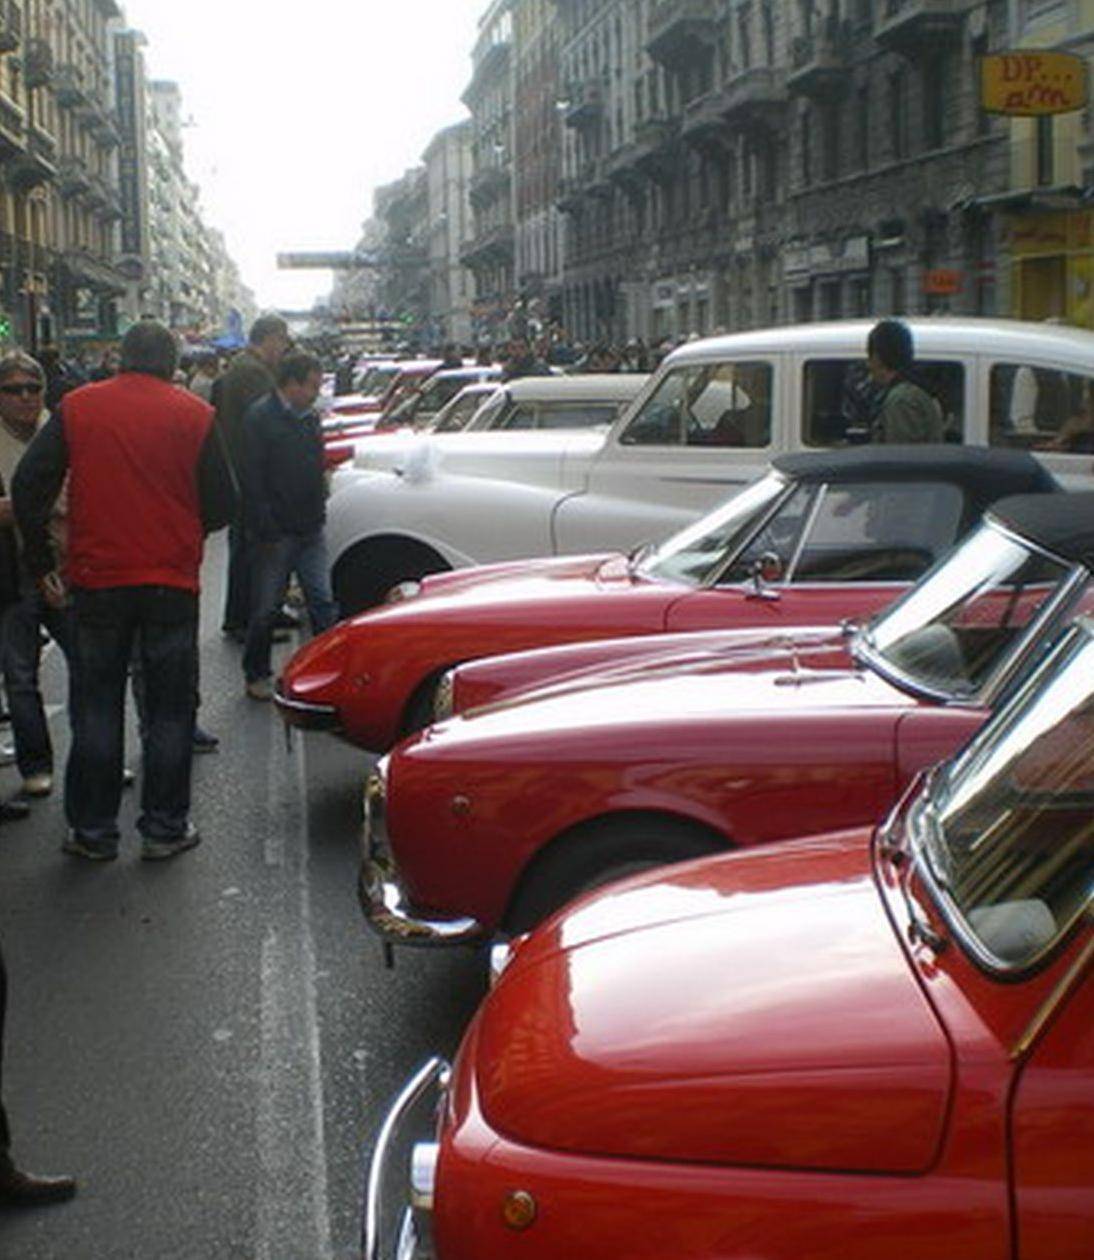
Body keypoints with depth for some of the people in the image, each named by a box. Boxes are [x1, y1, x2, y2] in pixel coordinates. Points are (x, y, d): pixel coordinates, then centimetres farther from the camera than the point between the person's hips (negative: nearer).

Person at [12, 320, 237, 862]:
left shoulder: (76, 407, 0)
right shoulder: (195, 415, -3)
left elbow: (28, 485, -2)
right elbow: (222, 504, 0)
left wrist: (41, 563, 6)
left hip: (97, 581, 1)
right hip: (172, 583, -1)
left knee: (96, 710, 10)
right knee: (169, 710, 10)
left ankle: (92, 831, 16)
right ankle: (164, 828, 14)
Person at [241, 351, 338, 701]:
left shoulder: (309, 417, 11)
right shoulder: (261, 418, -11)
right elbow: (252, 480, -14)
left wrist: (319, 512, 12)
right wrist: (267, 531, -17)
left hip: (310, 531, 6)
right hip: (277, 533, -6)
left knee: (323, 602, 4)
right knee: (266, 609, 5)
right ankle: (256, 675, 17)